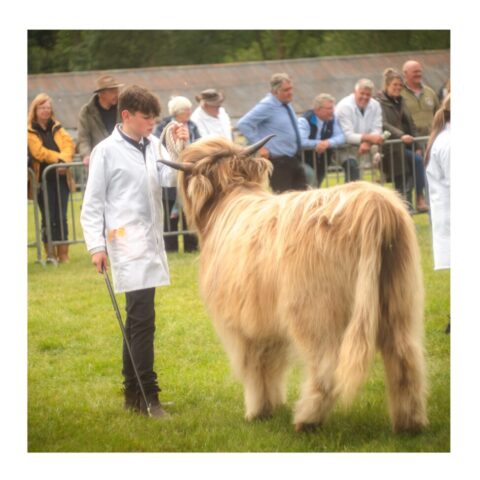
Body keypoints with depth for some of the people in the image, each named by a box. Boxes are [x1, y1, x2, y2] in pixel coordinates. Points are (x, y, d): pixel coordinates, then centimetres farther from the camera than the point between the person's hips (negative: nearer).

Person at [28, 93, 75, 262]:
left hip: (60, 176, 4)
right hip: (43, 178, -4)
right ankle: (50, 253, 4)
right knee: (48, 218, -3)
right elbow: (38, 151, -11)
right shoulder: (30, 130, 1)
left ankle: (63, 253, 7)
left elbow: (69, 144, 2)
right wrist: (58, 158, -12)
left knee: (61, 216, 2)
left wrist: (64, 160, -16)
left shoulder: (57, 127, 15)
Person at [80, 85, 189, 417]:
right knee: (142, 318, -12)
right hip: (126, 243, -7)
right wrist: (96, 245, -10)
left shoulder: (154, 146, 9)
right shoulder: (107, 152, -6)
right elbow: (93, 203, -4)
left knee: (138, 318, 13)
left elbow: (170, 178, -1)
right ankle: (146, 396, -11)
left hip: (152, 241, 7)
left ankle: (133, 393, 21)